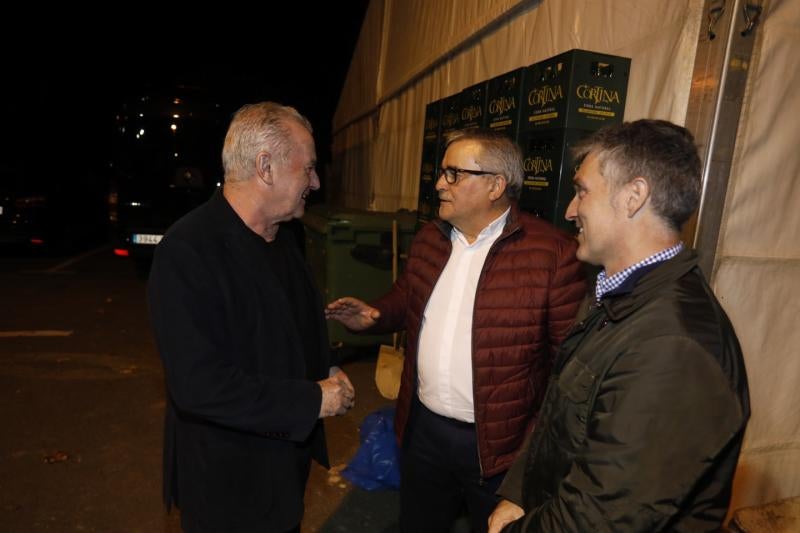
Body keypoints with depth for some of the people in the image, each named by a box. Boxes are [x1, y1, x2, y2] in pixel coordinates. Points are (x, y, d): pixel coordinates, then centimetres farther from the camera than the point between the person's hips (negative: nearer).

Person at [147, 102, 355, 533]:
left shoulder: (281, 240, 2)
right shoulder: (186, 251, -25)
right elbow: (198, 385, -30)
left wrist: (329, 377, -3)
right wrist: (313, 400, -23)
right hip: (226, 480, -7)